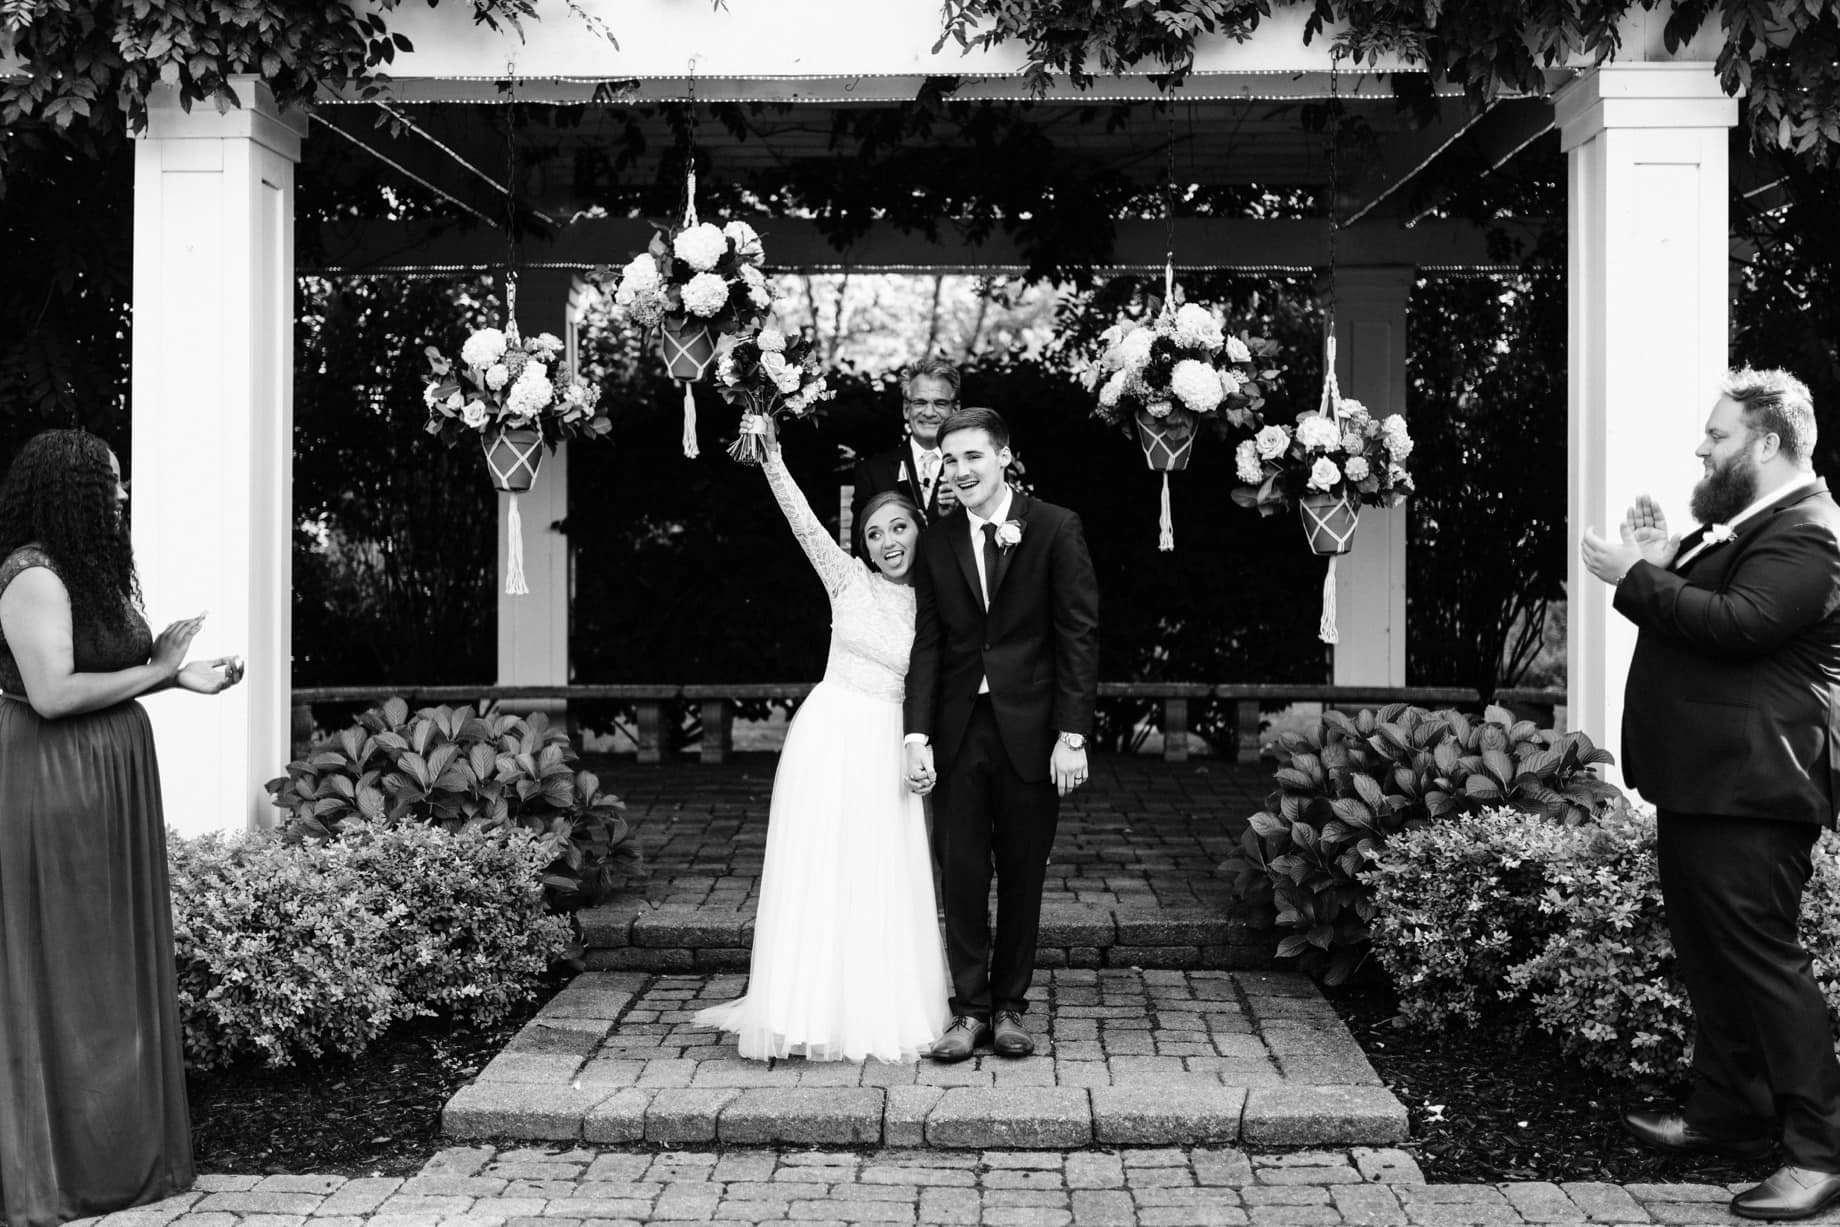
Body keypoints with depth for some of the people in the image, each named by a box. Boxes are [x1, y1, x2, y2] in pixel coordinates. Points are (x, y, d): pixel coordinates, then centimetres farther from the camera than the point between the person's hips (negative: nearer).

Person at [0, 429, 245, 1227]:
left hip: (107, 786, 9)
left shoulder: (89, 571, 12)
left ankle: (117, 1150, 24)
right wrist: (152, 669, -15)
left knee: (114, 965, 13)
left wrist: (178, 677, 5)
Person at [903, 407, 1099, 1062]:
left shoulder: (1056, 529, -3)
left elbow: (1079, 634, -4)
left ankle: (1010, 1006, 20)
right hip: (959, 729, 2)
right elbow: (927, 644, 6)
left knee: (1022, 873, 7)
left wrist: (1072, 735, -10)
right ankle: (969, 1008, 12)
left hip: (1029, 730, -2)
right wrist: (917, 735, -3)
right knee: (961, 872, 2)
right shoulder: (936, 543, 7)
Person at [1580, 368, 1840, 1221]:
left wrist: (1635, 576, -20)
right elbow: (1695, 605, 20)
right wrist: (1664, 562, 2)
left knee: (1760, 958, -7)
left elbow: (1736, 623, -27)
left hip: (1749, 790, -11)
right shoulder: (1739, 525, 18)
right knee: (1708, 954, 17)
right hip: (1700, 782, 11)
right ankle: (1727, 1113, 29)